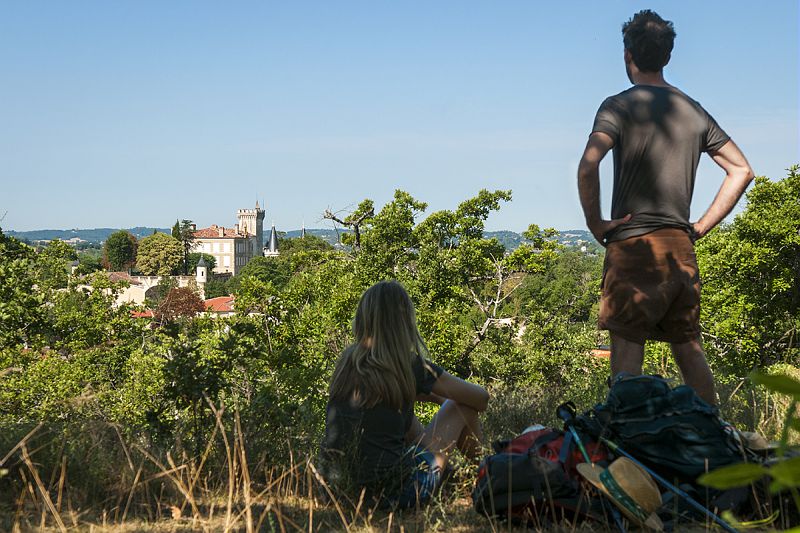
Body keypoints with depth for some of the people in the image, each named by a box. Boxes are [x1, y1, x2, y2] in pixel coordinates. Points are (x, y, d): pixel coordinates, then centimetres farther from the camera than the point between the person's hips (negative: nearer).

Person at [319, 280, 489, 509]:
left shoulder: (347, 361, 5)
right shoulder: (411, 366, -10)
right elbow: (481, 397, 5)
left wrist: (438, 397, 33)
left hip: (340, 489, 6)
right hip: (395, 494, -6)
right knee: (461, 406, 13)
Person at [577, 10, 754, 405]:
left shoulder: (620, 106, -5)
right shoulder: (694, 111, 13)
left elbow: (588, 165, -21)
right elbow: (741, 171, 14)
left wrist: (594, 222, -9)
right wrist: (700, 227, 12)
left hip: (633, 244, -5)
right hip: (681, 248, 5)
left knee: (626, 346, -3)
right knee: (689, 349, 11)